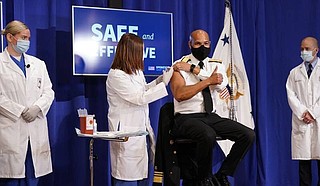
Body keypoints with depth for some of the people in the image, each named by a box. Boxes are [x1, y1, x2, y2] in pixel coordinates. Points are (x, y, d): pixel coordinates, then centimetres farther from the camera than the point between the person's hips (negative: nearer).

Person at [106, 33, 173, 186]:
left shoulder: (136, 72, 8)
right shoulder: (116, 75, -18)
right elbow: (140, 98, -19)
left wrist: (161, 78, 13)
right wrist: (164, 83, -15)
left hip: (141, 127, 9)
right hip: (126, 131, -8)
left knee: (142, 173, 11)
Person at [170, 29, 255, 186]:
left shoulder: (215, 65, 12)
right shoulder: (179, 66, -3)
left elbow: (221, 84, -12)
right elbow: (179, 95, -20)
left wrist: (194, 69, -17)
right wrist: (208, 80, -23)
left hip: (211, 117, 6)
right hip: (186, 118, -5)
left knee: (248, 135, -11)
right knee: (208, 135, -37)